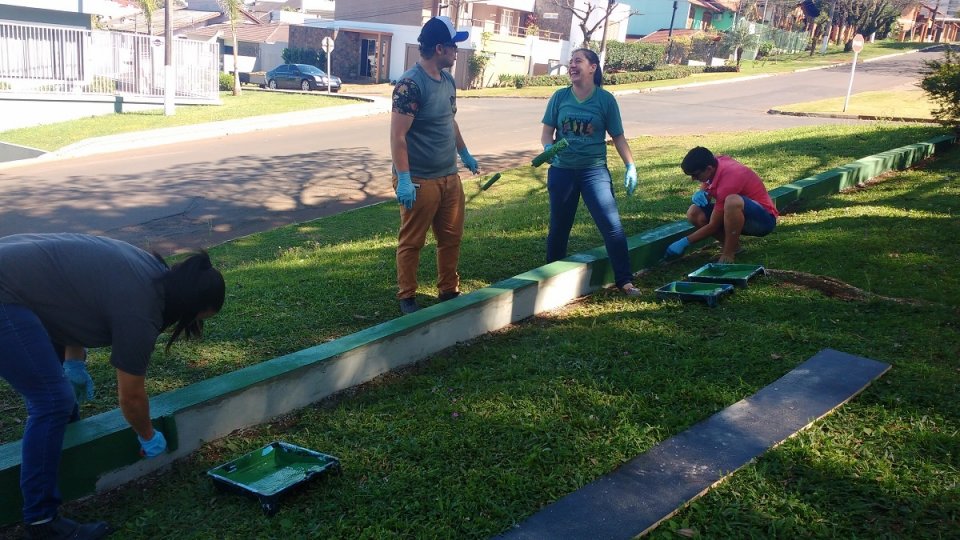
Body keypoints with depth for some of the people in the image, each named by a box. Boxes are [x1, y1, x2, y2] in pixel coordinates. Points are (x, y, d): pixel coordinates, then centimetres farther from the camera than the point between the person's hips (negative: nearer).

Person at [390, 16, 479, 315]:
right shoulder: (410, 84, -17)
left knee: (452, 237, 16)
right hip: (419, 180, -8)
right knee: (411, 242, 6)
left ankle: (449, 291, 31)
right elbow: (398, 136, -19)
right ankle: (407, 298, 19)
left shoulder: (448, 81, 9)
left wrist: (465, 155, 30)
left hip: (449, 176, 8)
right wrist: (403, 180, -23)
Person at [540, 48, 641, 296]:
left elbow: (618, 137, 4)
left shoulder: (605, 99, -3)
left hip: (595, 170, -2)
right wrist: (548, 147, -17)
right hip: (561, 170, 2)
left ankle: (625, 281, -2)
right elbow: (547, 131, 5)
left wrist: (631, 166, -3)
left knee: (612, 226, -9)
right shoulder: (559, 97, 1)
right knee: (559, 227, 11)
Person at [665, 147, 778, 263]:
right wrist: (700, 194, -14)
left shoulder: (727, 182, -30)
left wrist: (685, 242, -16)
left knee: (732, 201, -41)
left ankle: (729, 255, -23)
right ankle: (731, 244, 1)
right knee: (693, 213, -10)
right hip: (740, 215, 8)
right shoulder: (716, 162, -8)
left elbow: (713, 226, -23)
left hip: (764, 218, -8)